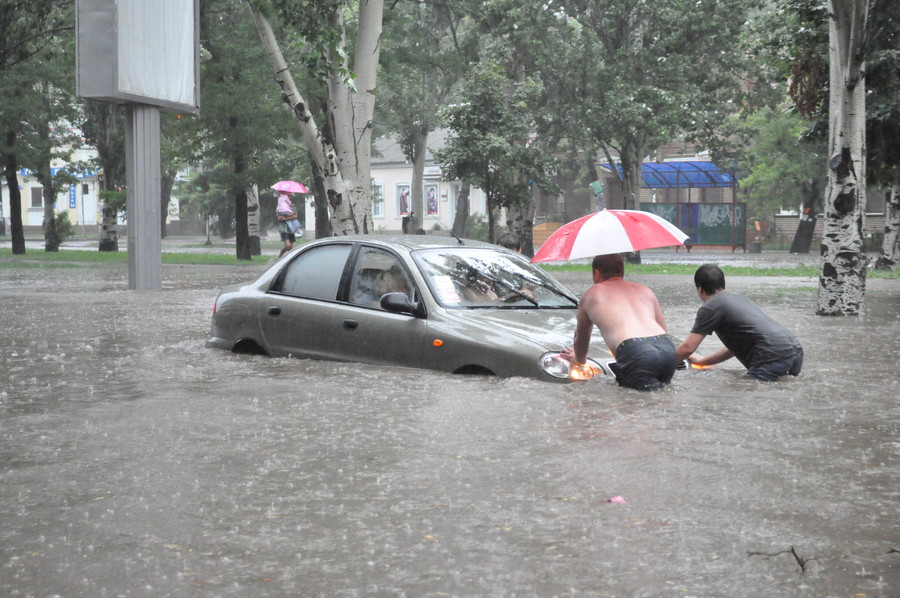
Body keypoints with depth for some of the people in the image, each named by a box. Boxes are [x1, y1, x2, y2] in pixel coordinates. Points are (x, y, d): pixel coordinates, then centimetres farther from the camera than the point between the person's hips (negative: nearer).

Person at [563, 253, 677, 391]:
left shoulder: (591, 295, 23)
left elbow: (581, 336, 37)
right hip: (668, 349, 5)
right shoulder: (644, 290, 32)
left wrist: (579, 360, 57)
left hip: (635, 353, -5)